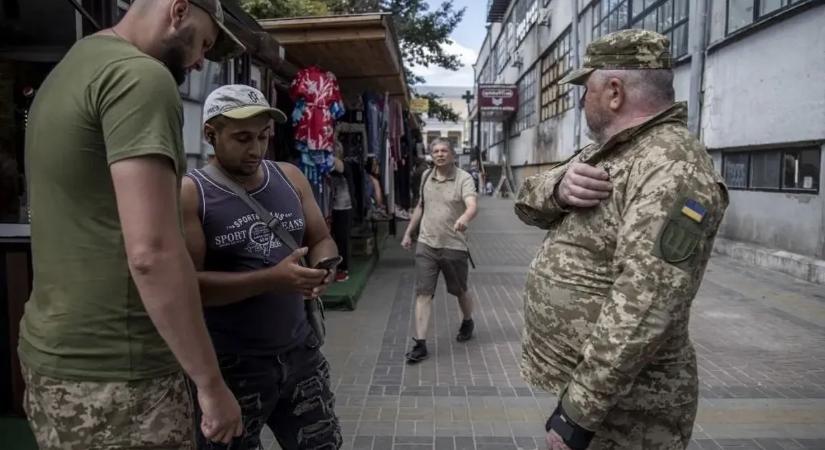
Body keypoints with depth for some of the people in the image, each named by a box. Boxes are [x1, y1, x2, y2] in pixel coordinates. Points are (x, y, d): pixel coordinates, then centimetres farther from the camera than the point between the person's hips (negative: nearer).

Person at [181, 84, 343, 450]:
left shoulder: (290, 178, 5)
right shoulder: (188, 193, -11)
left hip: (300, 351, 5)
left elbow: (322, 240, 10)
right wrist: (271, 279, -27)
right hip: (230, 364, -5)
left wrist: (324, 268, -14)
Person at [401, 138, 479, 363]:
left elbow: (472, 205, -28)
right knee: (423, 293, -2)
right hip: (426, 244, 3)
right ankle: (420, 343, 2)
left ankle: (467, 323, 44)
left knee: (460, 291, 16)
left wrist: (465, 217, -50)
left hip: (454, 246, -3)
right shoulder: (426, 176, 6)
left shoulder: (464, 178, -11)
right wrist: (408, 232, 20)